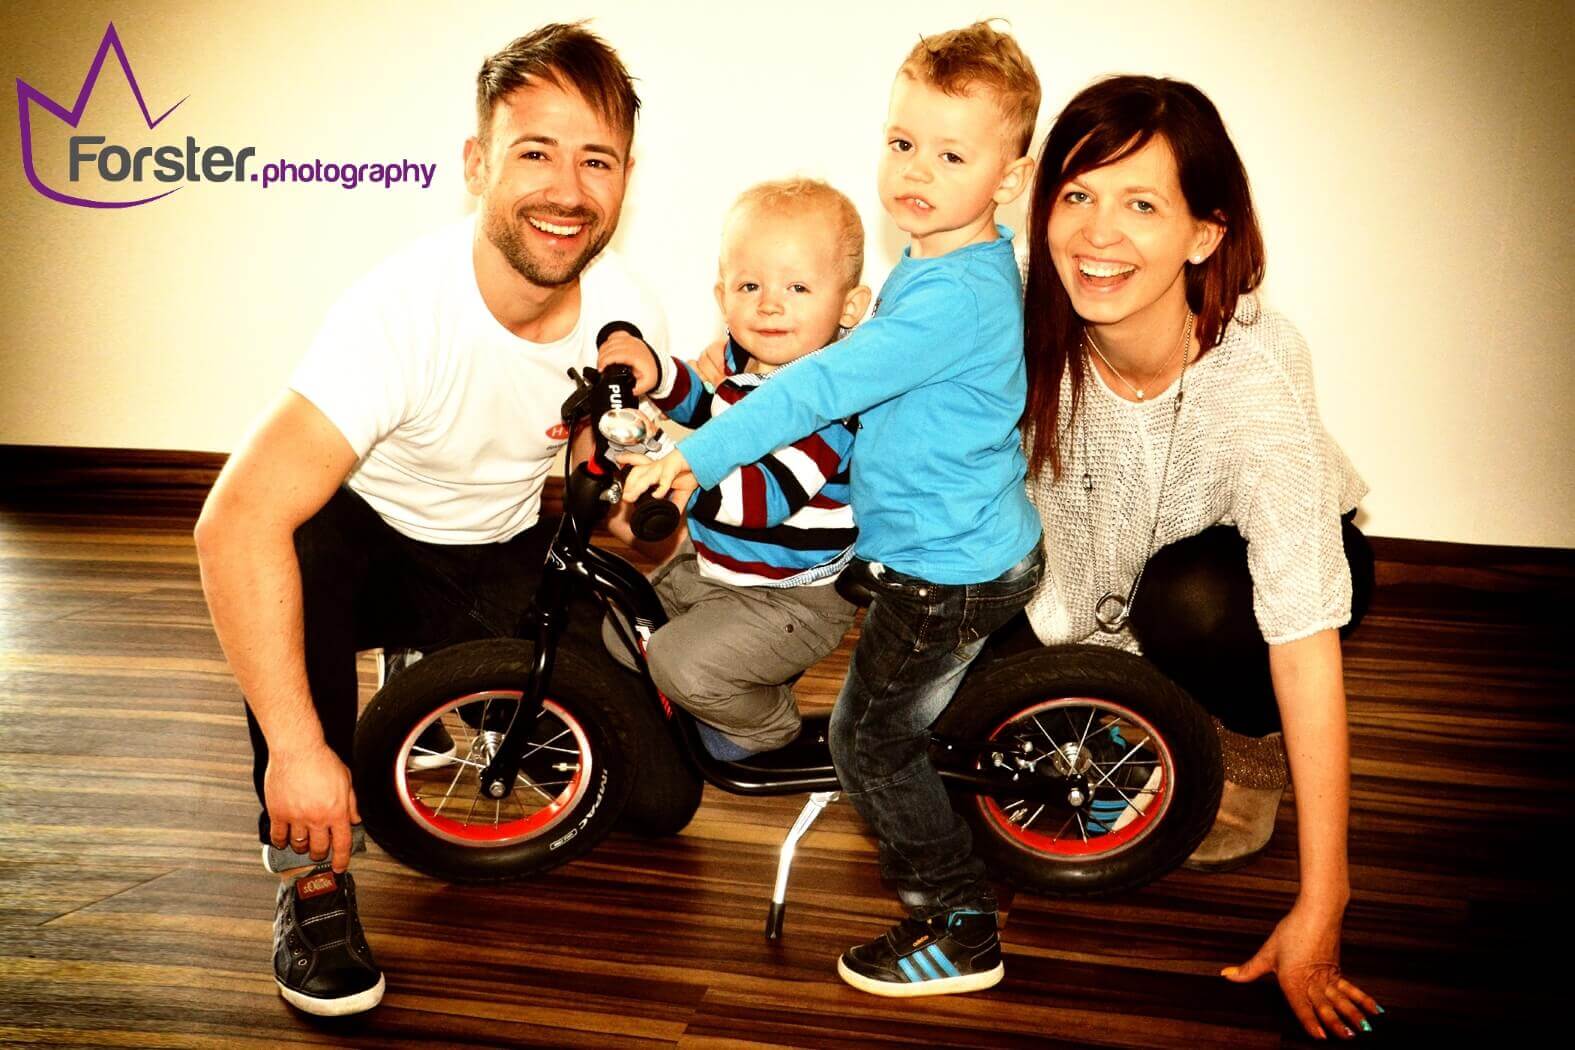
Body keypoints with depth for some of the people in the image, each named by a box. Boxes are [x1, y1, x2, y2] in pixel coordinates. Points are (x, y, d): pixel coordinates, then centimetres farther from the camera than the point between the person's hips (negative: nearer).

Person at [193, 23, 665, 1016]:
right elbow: (238, 522, -40)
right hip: (373, 537, -3)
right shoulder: (404, 307, -31)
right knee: (307, 544, -39)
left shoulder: (629, 315, -16)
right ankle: (313, 877, -18)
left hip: (503, 562, 4)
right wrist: (296, 749, -40)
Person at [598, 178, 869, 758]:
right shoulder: (748, 358, -2)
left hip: (794, 597, -9)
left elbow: (767, 496, -40)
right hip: (713, 565, 9)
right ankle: (733, 690, 37)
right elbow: (710, 408, 20)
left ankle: (766, 724, 11)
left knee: (681, 662, -21)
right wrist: (657, 371, 2)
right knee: (622, 634, 15)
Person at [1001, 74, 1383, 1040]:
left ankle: (1253, 745, -3)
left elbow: (1305, 644, -36)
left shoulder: (1253, 373, -35)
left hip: (1263, 562, -3)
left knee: (1191, 600, -38)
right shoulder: (1040, 332, -23)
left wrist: (1320, 910, -36)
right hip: (1115, 569, 4)